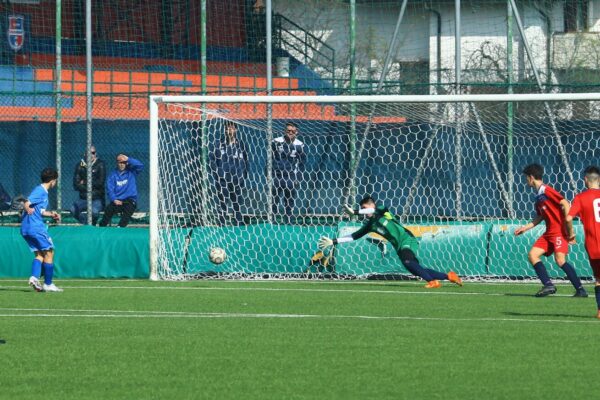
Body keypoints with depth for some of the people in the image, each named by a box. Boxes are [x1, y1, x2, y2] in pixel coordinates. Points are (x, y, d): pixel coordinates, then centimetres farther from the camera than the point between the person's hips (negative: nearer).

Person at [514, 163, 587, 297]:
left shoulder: (547, 191, -11)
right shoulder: (538, 195, 16)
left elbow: (565, 204, -17)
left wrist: (568, 226, -21)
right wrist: (525, 228, 24)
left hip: (559, 230, -10)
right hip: (549, 232, 10)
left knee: (560, 260, -21)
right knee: (533, 254, 1)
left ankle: (580, 290, -17)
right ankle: (548, 285, -3)